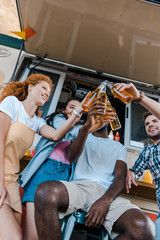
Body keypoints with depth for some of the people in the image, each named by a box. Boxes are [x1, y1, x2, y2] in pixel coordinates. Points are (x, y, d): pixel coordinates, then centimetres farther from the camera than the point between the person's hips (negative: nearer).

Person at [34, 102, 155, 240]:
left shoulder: (119, 147, 24)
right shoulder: (83, 136, 23)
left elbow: (120, 178, 8)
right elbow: (71, 157, 0)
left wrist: (105, 200, -15)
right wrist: (86, 127, -17)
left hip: (105, 192, 1)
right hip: (79, 185, 0)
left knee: (144, 228, -30)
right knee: (45, 192, -36)